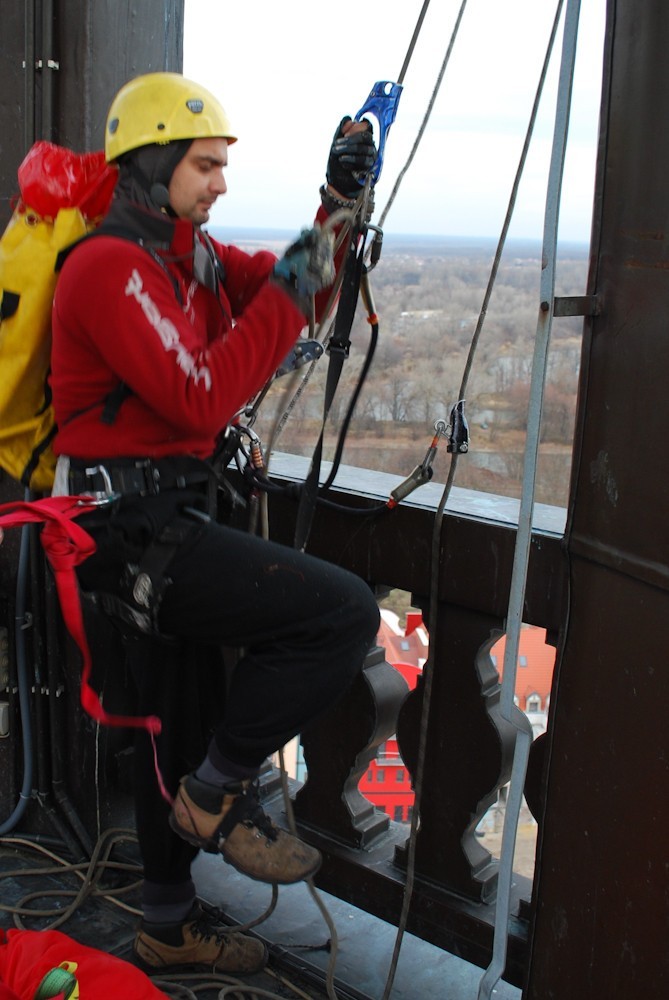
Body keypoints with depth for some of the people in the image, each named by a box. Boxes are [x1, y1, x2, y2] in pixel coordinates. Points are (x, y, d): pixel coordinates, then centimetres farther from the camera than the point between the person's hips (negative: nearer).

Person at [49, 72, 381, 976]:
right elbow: (203, 396, -25)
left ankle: (169, 925, 37)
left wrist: (337, 205, -1)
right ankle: (221, 792, 0)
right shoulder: (110, 267, -16)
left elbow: (291, 291, 12)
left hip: (165, 520, 10)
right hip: (132, 523, -10)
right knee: (343, 612, -19)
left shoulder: (190, 253, 13)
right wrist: (287, 294, -20)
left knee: (178, 717, 19)